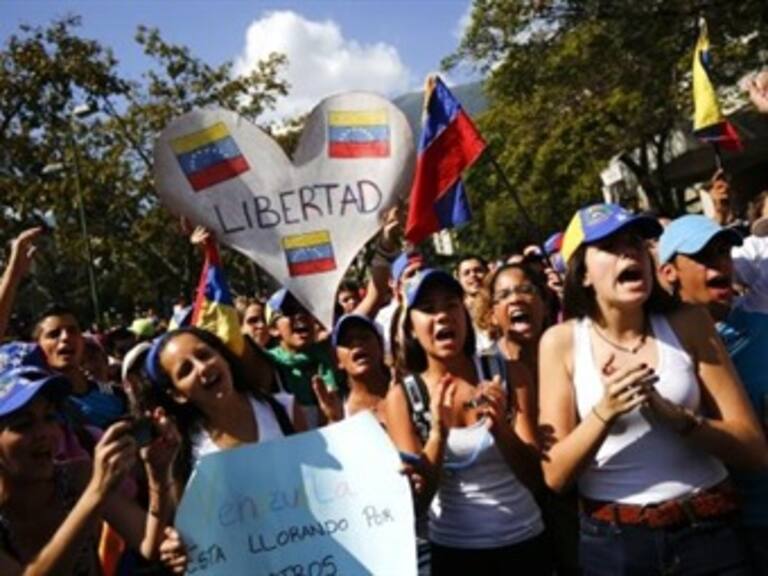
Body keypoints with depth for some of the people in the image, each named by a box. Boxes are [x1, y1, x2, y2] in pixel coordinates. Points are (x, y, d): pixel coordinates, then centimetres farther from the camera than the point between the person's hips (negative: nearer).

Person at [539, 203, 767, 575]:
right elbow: (555, 475, -9)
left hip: (707, 531, 0)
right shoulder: (561, 341, -7)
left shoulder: (688, 325, -5)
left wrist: (671, 414, -22)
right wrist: (604, 413, -25)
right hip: (612, 540, 0)